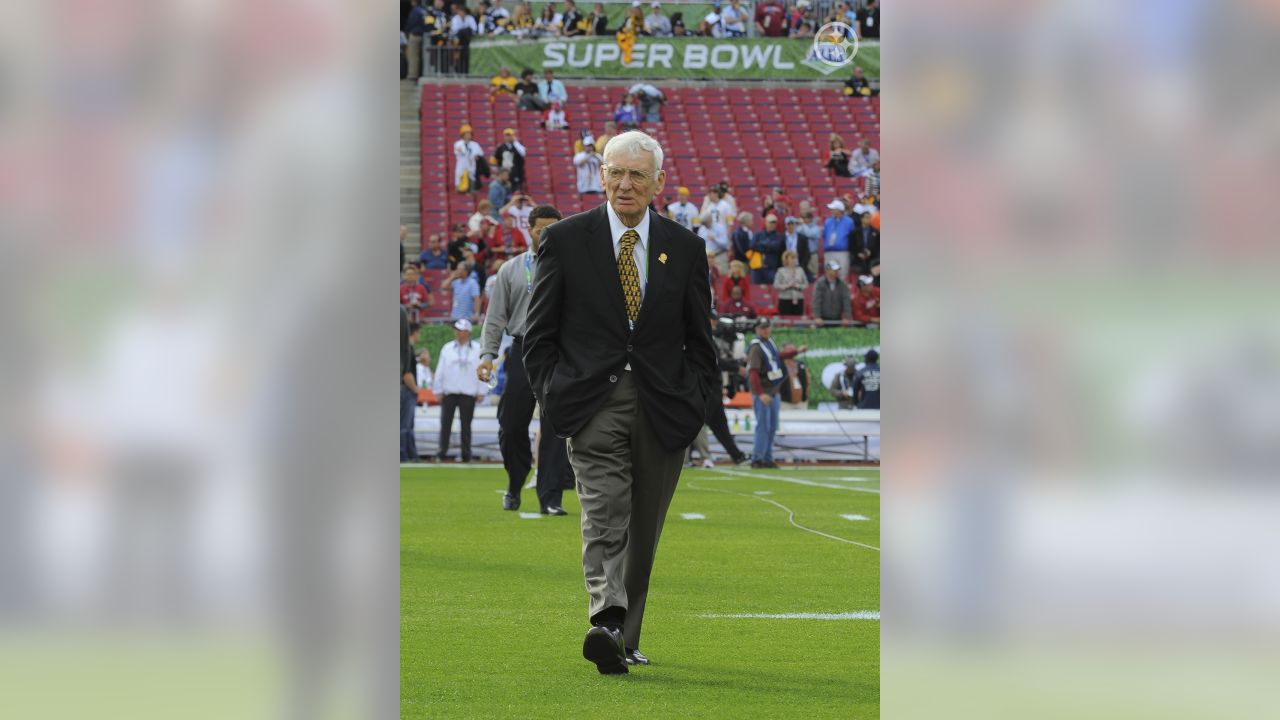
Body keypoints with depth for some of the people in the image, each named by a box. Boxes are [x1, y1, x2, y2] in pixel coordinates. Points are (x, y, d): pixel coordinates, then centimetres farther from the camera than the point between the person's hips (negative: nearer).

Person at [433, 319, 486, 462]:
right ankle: (442, 452, 3)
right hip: (449, 392, 1)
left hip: (468, 393, -1)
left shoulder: (477, 349, 2)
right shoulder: (447, 348, 7)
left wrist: (481, 392, -2)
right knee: (445, 424, -1)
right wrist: (438, 390, 5)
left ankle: (466, 454, 9)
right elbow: (440, 370, 9)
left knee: (466, 425, 4)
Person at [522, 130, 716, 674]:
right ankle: (606, 623, -34)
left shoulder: (684, 248, 8)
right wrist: (552, 397, -4)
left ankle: (625, 638, 18)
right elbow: (539, 333, 6)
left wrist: (693, 403, 2)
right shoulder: (565, 240, 3)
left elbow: (699, 339, 13)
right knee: (604, 518, -19)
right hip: (593, 402, -3)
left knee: (643, 531, 8)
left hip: (662, 409, 3)